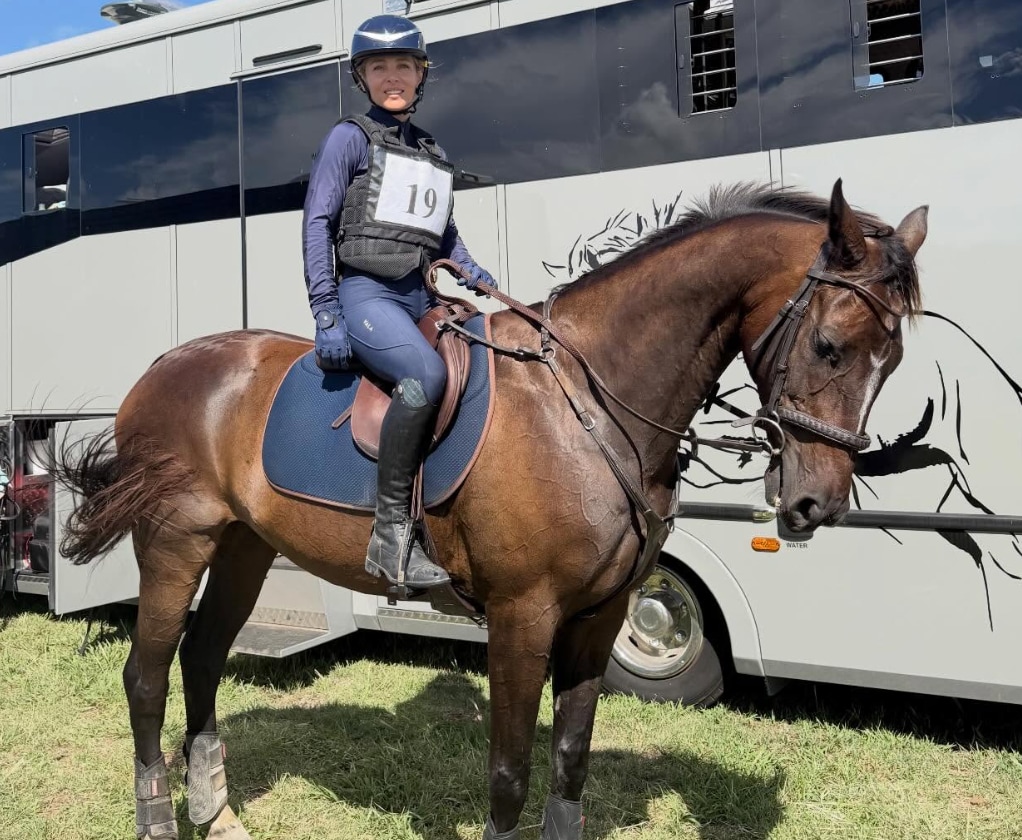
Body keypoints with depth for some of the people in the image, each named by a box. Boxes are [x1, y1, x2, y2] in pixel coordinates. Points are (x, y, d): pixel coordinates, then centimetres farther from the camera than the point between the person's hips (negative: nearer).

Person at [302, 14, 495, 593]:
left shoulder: (434, 155, 21)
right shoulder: (352, 137, 4)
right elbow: (318, 221, -3)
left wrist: (481, 281, 9)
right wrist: (326, 314, -13)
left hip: (421, 296, 7)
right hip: (365, 293, -7)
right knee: (429, 373, -34)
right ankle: (393, 531, -28)